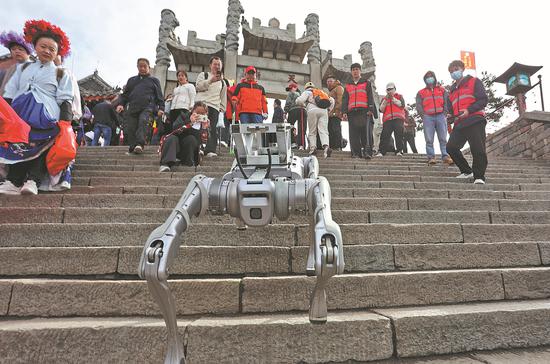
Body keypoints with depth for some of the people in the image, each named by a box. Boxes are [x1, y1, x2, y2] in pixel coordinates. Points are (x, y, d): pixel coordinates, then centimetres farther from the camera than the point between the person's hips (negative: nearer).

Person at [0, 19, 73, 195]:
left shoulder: (61, 74, 12)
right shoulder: (23, 68, 24)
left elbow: (65, 101, 2)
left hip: (46, 117, -4)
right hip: (19, 114, 4)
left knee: (41, 147, -17)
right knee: (17, 146, -8)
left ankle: (33, 180, -22)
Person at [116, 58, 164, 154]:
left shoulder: (154, 80, 20)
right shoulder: (132, 80, 27)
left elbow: (159, 96, 12)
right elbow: (125, 94, 26)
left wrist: (161, 108, -1)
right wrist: (121, 104, 9)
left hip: (147, 107, -4)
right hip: (132, 108, 4)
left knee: (143, 121, -29)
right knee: (129, 129, -6)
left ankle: (139, 145, -36)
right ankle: (132, 146, 5)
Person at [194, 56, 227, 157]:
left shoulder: (222, 82, 28)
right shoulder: (203, 75, 17)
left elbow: (223, 97, 26)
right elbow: (198, 86, -1)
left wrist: (222, 108, 13)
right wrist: (210, 80, -11)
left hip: (214, 107, 2)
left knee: (212, 129, -11)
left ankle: (210, 150, -18)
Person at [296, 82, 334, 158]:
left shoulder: (307, 92, 17)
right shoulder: (321, 92, 33)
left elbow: (299, 100, 0)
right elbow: (332, 100, 25)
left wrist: (303, 105, 19)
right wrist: (329, 110, 28)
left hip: (313, 110, -3)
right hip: (324, 110, 3)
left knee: (312, 131, 5)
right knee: (323, 131, -9)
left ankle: (313, 147, -7)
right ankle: (326, 146, -31)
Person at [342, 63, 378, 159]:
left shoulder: (366, 83, 17)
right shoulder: (347, 86, 24)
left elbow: (370, 97, 7)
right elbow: (344, 100, 17)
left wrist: (370, 110, -8)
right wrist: (344, 112, 3)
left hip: (364, 111, -2)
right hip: (352, 112, 3)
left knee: (366, 132, -14)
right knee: (354, 134, -4)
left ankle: (367, 152, -19)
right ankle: (356, 153, -3)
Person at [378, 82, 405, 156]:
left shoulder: (399, 96, 20)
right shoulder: (384, 99, 24)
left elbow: (402, 104, -1)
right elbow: (381, 109, 9)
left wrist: (393, 98, -3)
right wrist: (385, 100, -2)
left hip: (398, 119, -1)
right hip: (387, 120, 1)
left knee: (398, 134, -11)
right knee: (385, 135, -11)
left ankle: (399, 151, -11)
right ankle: (381, 152, -16)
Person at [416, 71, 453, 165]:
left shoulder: (442, 90, 21)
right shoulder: (421, 92, 18)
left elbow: (447, 102, 12)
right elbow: (419, 106, 7)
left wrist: (444, 113, -4)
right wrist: (423, 116, -7)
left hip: (440, 116, 1)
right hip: (428, 117, -1)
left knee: (443, 138, -4)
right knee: (429, 139, -7)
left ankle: (445, 156, -5)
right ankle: (431, 157, -8)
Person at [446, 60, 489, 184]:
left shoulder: (474, 82, 8)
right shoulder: (452, 90, 26)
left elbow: (483, 100, -2)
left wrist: (469, 110, -16)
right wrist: (451, 116, 10)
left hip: (474, 121, -6)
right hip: (459, 123, 6)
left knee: (478, 150, -11)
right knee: (451, 147, -7)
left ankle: (479, 176, -2)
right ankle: (466, 171, 9)